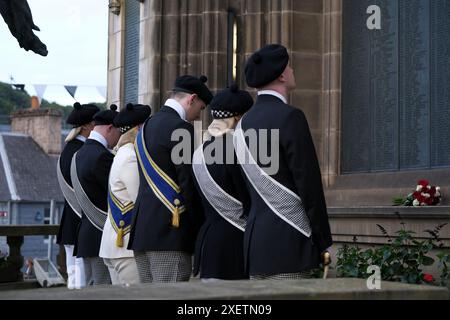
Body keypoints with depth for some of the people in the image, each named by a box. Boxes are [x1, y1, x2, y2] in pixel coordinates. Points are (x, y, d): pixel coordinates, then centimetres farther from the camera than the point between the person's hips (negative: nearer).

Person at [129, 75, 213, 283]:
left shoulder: (147, 127, 18)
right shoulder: (181, 129, -11)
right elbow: (189, 183, -14)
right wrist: (202, 229, -4)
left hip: (141, 229, 9)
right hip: (170, 231, -9)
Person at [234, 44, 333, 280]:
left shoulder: (243, 124, 13)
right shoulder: (290, 117, -11)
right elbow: (309, 184, -13)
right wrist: (324, 242, -7)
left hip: (254, 242, 8)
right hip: (289, 244, -8)